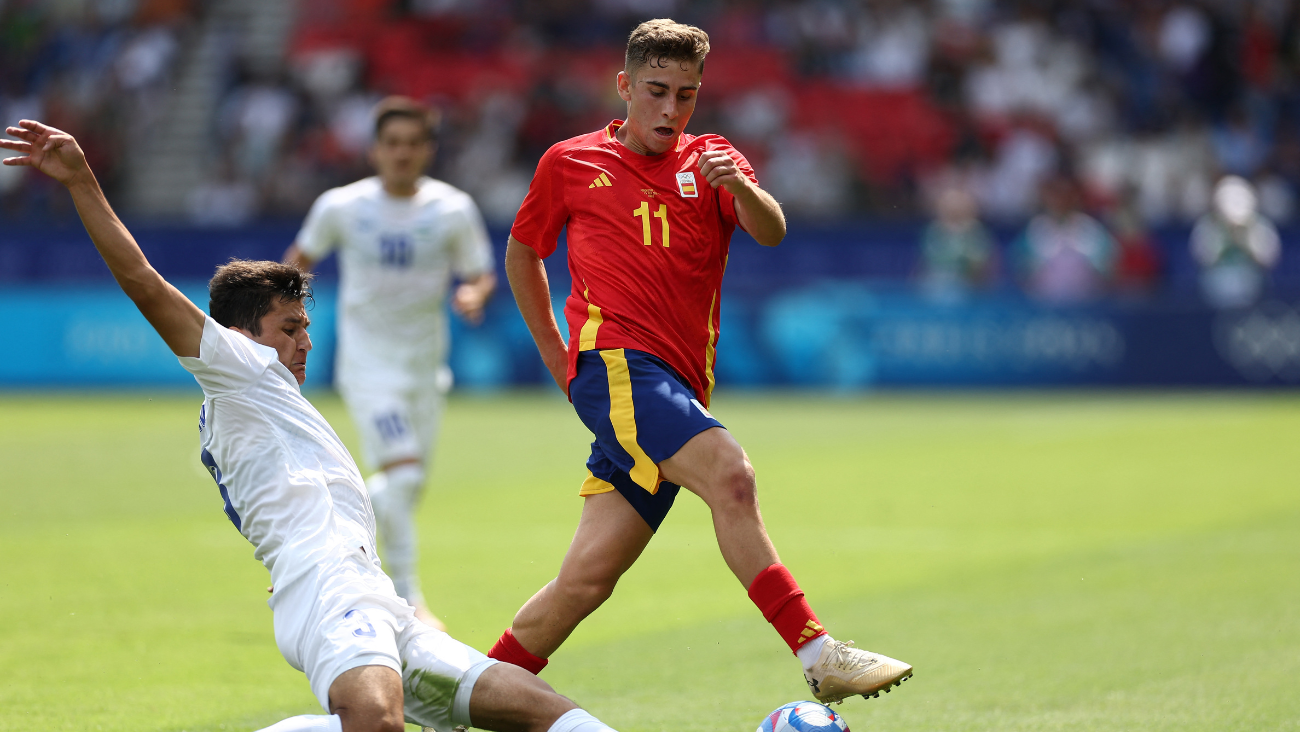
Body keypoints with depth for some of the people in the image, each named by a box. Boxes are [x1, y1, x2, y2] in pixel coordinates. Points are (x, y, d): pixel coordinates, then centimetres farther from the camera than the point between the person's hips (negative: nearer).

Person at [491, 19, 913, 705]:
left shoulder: (709, 160, 12)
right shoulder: (569, 164, 9)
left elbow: (770, 232, -7)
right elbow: (521, 254, 24)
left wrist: (740, 188, -29)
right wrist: (556, 357, 20)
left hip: (679, 386, 4)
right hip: (614, 363, -4)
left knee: (589, 576, -2)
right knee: (728, 471, -28)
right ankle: (817, 654, -34)